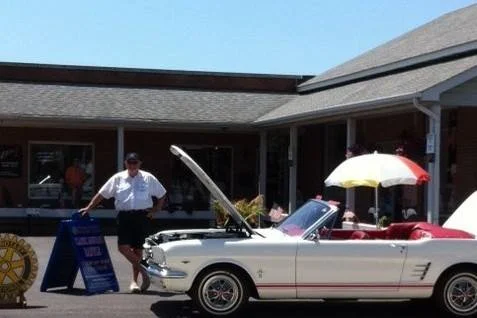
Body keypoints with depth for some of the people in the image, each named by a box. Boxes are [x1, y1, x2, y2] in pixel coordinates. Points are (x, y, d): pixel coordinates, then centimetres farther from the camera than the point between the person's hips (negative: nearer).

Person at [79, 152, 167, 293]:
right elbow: (101, 194, 8)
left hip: (142, 216, -1)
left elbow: (161, 195, 14)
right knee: (123, 247, -13)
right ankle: (142, 271, 0)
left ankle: (134, 280, 16)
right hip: (124, 216, 1)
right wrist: (88, 208, 3)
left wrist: (155, 209, 3)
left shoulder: (148, 178, 5)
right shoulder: (118, 178, 6)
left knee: (138, 249, 5)